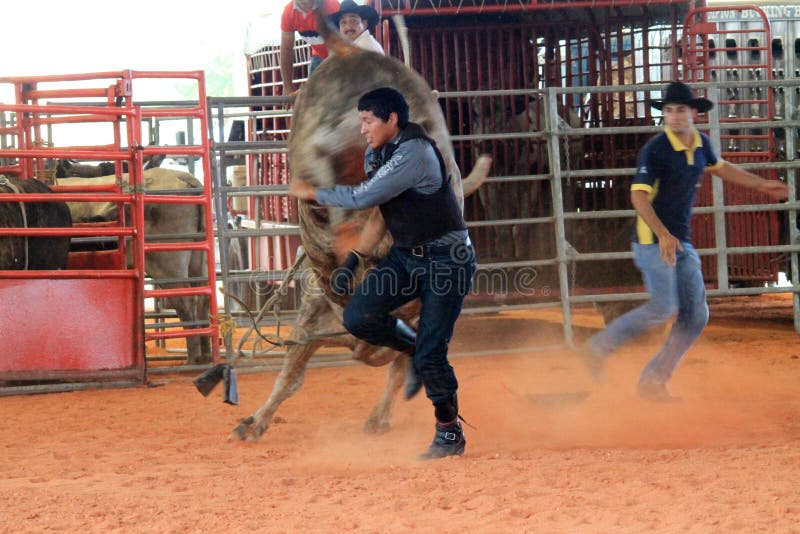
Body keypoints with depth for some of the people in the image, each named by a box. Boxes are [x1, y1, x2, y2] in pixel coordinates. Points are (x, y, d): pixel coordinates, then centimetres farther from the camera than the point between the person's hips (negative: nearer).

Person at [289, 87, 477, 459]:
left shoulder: (415, 153, -23)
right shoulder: (375, 156, 7)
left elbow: (363, 197, -24)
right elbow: (379, 213, 15)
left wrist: (313, 193, -11)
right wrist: (354, 260, 7)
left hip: (447, 260, -8)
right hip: (405, 256, 8)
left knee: (430, 356, -10)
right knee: (358, 317, -10)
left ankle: (450, 434, 7)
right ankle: (415, 350, 15)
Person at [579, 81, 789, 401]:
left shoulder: (701, 144, 8)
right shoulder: (655, 150, -15)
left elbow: (720, 168, 29)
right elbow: (638, 196, -22)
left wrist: (762, 185, 33)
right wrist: (663, 234, -35)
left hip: (682, 243, 8)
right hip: (653, 240, -8)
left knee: (696, 315, 2)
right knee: (664, 308, -19)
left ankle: (653, 381, 8)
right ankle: (598, 348, -4)